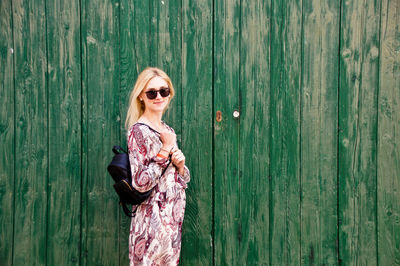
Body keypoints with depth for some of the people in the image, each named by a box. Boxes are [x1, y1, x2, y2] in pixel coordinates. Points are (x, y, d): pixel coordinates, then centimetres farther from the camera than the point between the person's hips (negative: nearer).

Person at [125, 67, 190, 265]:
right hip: (152, 221, -7)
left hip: (174, 217, 7)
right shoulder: (138, 131, -12)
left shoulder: (167, 130, 10)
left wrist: (180, 164, -6)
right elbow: (141, 183, -21)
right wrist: (166, 149, -16)